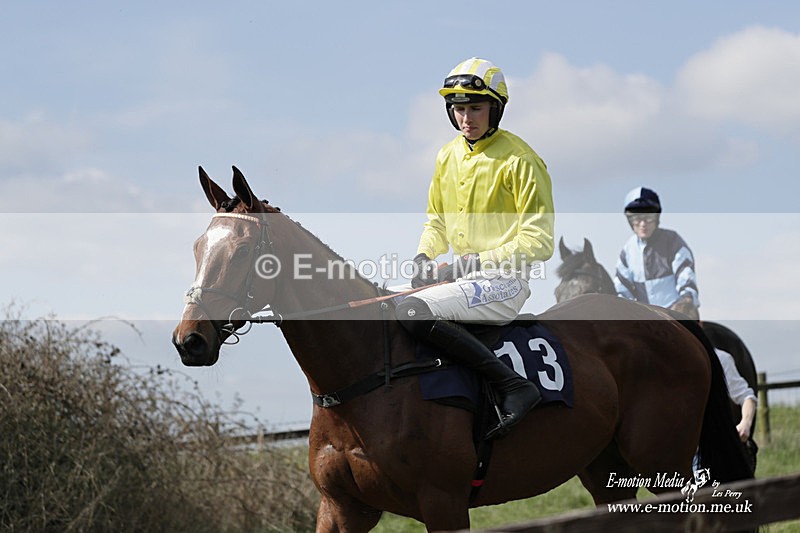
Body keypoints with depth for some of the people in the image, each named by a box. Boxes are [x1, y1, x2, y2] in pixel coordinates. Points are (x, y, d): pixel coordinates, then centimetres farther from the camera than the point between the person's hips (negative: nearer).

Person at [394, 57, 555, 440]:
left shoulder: (519, 160, -11)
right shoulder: (448, 156, 11)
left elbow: (538, 242, -14)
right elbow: (436, 220, 23)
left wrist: (477, 261, -19)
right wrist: (423, 257, 2)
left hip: (504, 280, -8)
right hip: (462, 275, 8)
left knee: (413, 312, -30)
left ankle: (513, 386, -29)